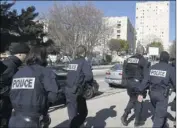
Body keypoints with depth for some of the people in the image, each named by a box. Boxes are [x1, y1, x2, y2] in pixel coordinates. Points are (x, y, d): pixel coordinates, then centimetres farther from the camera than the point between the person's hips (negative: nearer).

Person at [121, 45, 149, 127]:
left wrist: (124, 82, 18)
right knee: (138, 102, 10)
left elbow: (124, 72, 12)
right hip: (137, 84, -5)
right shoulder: (144, 61, -7)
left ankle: (124, 115, 10)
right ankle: (137, 121, 20)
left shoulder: (128, 60, 10)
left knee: (132, 100, 22)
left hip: (128, 83, 5)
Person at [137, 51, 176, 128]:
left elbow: (145, 81, 0)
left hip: (152, 93, 6)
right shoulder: (170, 69, -9)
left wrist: (140, 93, 2)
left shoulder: (153, 67, 3)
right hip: (162, 95, -6)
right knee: (159, 116, 1)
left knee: (161, 111, 28)